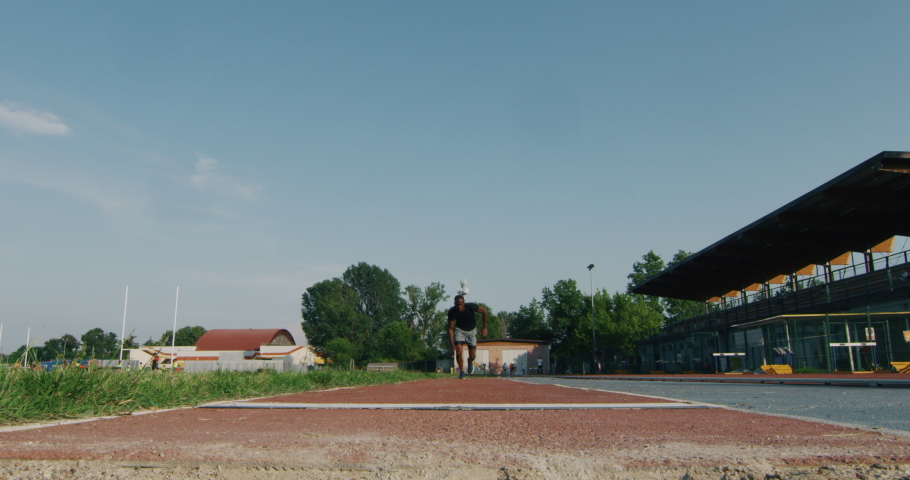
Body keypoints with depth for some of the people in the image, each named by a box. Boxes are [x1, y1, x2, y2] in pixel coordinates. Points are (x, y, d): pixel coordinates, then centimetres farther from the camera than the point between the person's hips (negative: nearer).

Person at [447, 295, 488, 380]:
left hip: (471, 331, 0)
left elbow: (484, 311, -13)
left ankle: (470, 361, 38)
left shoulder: (470, 307, -30)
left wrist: (484, 328, -10)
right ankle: (462, 371, 4)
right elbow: (450, 328, -16)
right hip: (459, 330, 0)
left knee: (472, 356, 1)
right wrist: (452, 343, -24)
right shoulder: (452, 312, -25)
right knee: (458, 352, -18)